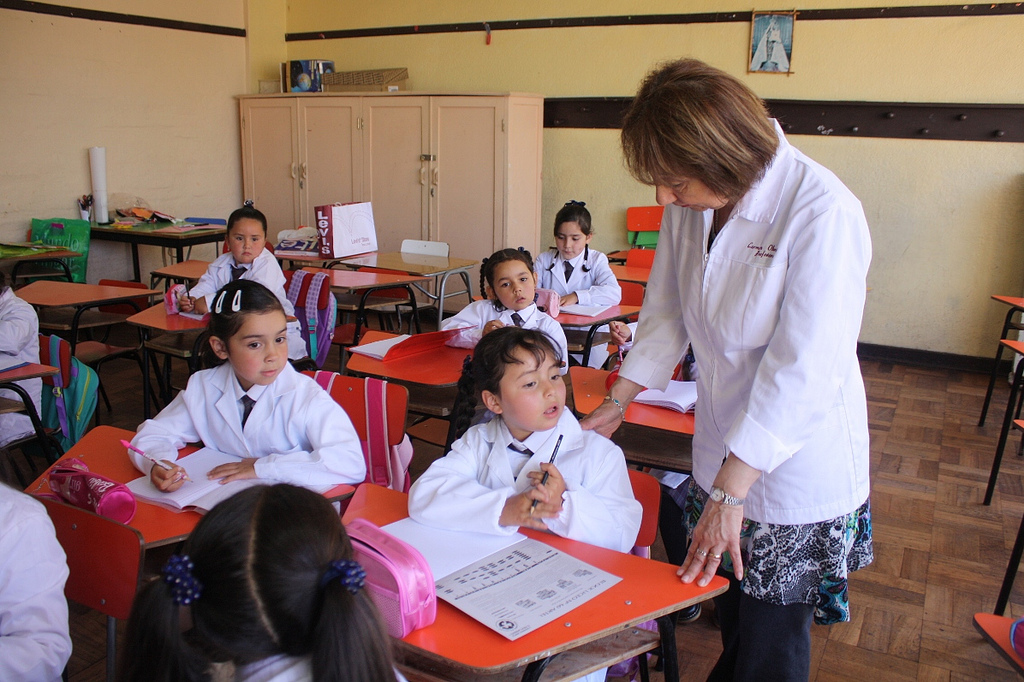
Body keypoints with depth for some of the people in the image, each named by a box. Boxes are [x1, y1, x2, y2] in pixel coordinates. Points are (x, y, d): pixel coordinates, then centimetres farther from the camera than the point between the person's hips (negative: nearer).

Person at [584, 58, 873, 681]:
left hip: (798, 463, -5)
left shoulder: (822, 213, -25)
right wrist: (618, 400, 7)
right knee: (730, 612, 23)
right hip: (722, 454, 6)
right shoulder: (691, 203, -6)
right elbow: (668, 310, 8)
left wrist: (729, 491, -25)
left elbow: (804, 369, -27)